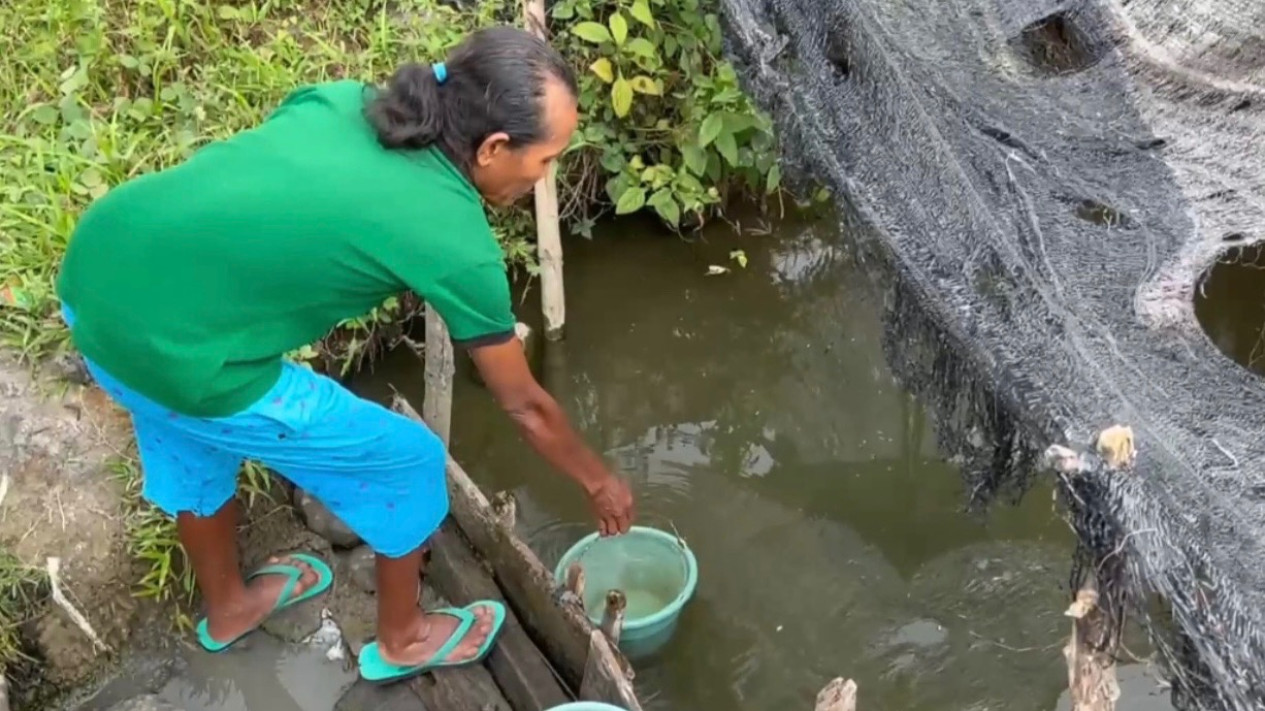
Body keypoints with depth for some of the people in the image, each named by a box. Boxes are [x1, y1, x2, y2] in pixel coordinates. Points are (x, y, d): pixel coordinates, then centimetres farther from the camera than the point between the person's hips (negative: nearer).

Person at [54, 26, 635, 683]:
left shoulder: (343, 100, 6)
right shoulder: (455, 242, -10)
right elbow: (524, 405, 3)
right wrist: (599, 481, 19)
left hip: (93, 269, 8)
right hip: (169, 348, -8)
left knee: (188, 442, 34)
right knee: (407, 463, 11)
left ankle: (228, 607, 61)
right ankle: (402, 639, 36)